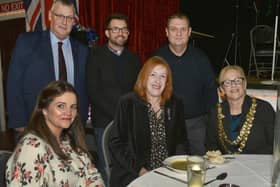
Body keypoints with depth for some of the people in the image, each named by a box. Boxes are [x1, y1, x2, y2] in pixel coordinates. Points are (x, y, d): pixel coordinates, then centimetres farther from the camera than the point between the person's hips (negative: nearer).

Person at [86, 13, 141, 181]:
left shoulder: (134, 58, 12)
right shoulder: (96, 56, 0)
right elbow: (93, 92, -7)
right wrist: (116, 114, -12)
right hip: (105, 122, -3)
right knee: (106, 170, 3)